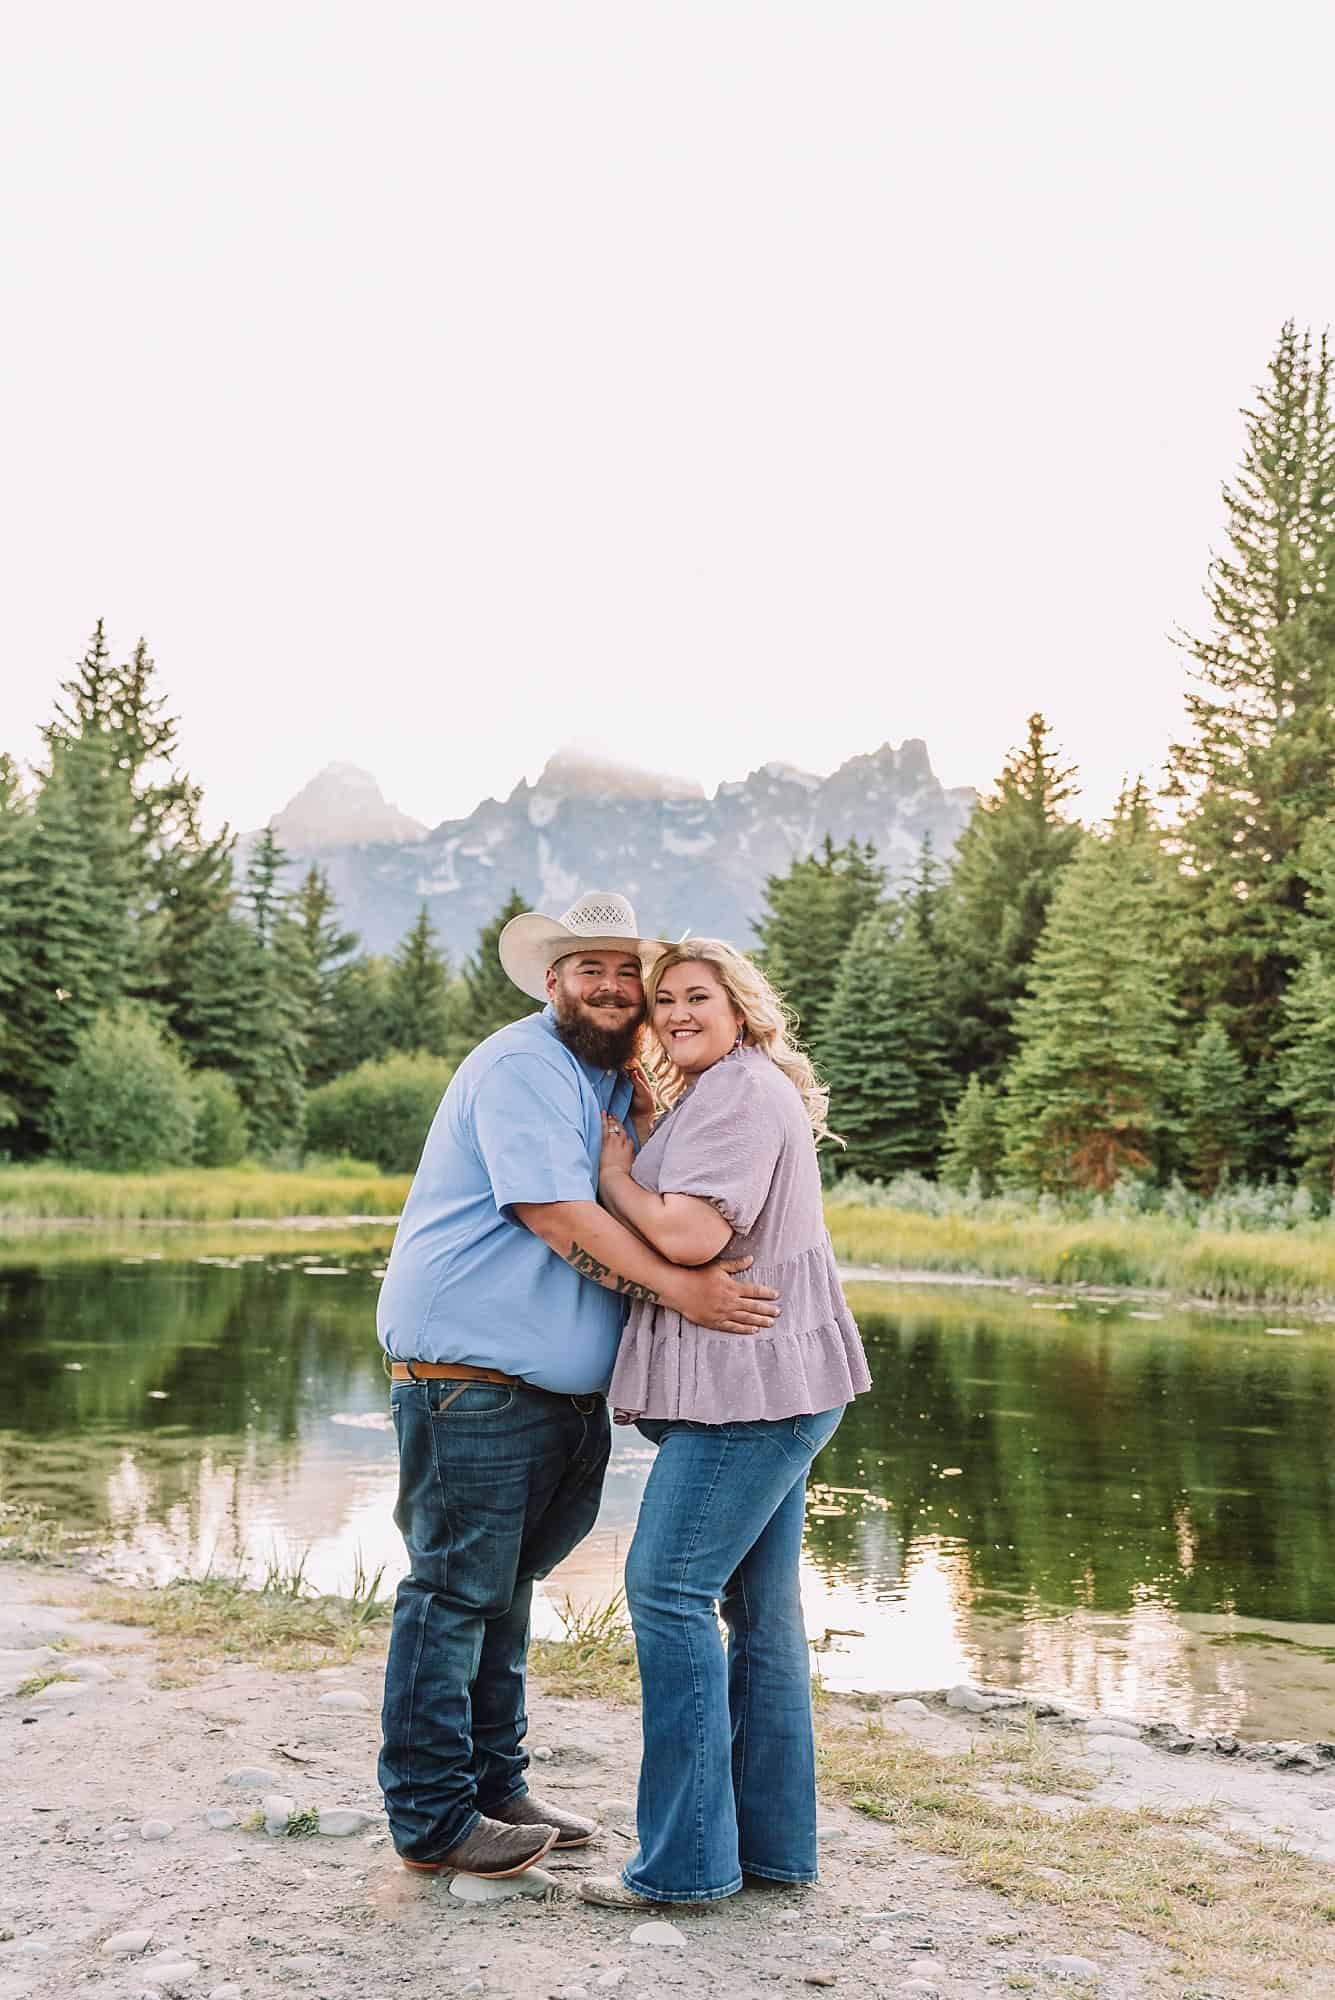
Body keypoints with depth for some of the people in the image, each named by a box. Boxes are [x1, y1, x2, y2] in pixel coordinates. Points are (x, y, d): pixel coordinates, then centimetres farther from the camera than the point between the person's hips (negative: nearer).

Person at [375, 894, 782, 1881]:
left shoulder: (616, 1084, 17)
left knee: (501, 1583, 19)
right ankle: (432, 1818, 11)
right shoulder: (522, 1065, -13)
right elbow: (553, 1209, -23)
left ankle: (495, 1785, 31)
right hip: (471, 1367, -10)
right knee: (456, 1588, -1)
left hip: (556, 1388, 10)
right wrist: (680, 1288, -25)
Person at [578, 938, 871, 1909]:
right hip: (765, 1386, 11)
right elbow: (674, 1229, 27)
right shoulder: (716, 1095, 23)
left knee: (668, 1589, -9)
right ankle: (774, 1844, 19)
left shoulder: (738, 1091, -11)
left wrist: (613, 1172, -6)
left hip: (753, 1383, -11)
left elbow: (690, 1234, -21)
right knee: (759, 1610, 12)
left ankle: (686, 1857, -4)